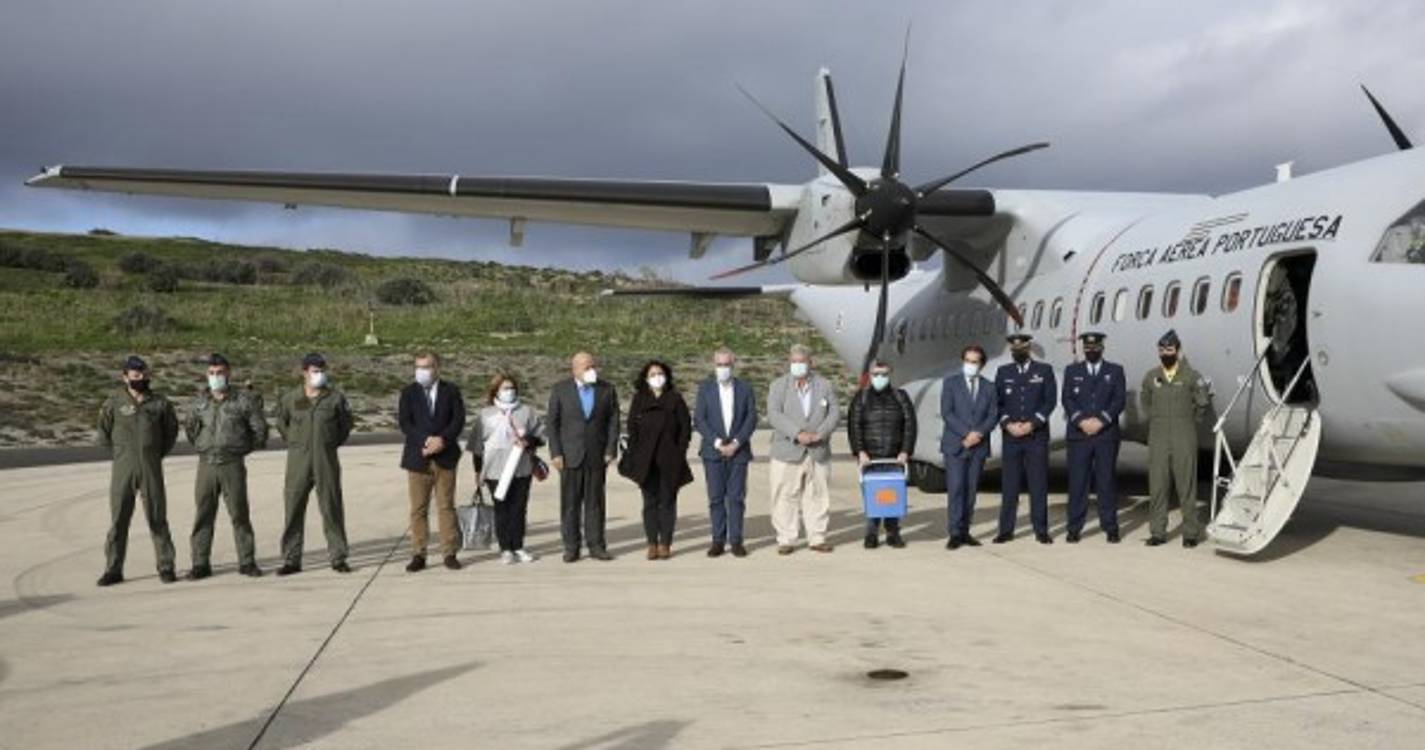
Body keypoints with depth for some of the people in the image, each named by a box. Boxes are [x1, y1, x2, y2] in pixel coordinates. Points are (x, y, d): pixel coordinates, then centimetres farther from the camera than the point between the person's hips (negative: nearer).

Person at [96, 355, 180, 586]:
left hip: (152, 469, 1)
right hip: (123, 469, 0)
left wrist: (158, 454, 8)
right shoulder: (114, 402, -1)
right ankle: (113, 569, 9)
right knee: (118, 520, 2)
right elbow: (103, 433, 8)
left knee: (157, 519, 3)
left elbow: (171, 430, 14)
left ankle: (165, 567, 9)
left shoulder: (159, 403, 3)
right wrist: (118, 455, 5)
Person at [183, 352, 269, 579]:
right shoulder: (200, 401, 9)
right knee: (203, 516, 4)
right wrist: (200, 447, 17)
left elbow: (259, 428, 5)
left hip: (233, 465, -3)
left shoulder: (243, 399, -1)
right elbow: (189, 428, 23)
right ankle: (200, 564, 10)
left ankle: (247, 562, 8)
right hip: (206, 465, 3)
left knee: (239, 514, 1)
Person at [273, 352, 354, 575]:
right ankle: (291, 560, 10)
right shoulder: (290, 398, 2)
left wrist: (333, 442, 9)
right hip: (298, 462, 1)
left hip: (327, 462, -1)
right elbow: (280, 421, 19)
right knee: (293, 510, 2)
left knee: (332, 509, 3)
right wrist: (293, 441, 13)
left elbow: (346, 424, 15)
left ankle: (338, 558, 11)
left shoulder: (335, 398, 0)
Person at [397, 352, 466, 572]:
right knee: (418, 509, 2)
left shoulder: (451, 391, 6)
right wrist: (425, 441, -16)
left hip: (445, 457, 0)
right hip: (417, 458, 0)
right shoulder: (408, 392, 6)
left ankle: (450, 553, 8)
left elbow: (458, 420, -2)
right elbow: (404, 422, -4)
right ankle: (418, 555, 7)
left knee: (446, 507, 3)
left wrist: (442, 440, -17)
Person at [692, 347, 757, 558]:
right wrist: (717, 443, -11)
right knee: (716, 498, 1)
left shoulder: (745, 388, 5)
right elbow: (698, 420, -2)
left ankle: (736, 540, 6)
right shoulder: (705, 388, 4)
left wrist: (736, 443, -10)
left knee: (736, 497, 0)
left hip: (738, 451, 0)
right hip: (713, 451, 0)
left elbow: (751, 419, 1)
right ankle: (718, 541, 7)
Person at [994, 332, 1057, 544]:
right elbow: (997, 402, 7)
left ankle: (1041, 530, 4)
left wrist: (1032, 424, -10)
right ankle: (1006, 530, 5)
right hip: (1010, 436, 1)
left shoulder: (1044, 370, 6)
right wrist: (1007, 423, -9)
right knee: (1009, 484, 1)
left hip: (1037, 434, -1)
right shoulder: (1003, 372, 11)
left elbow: (1050, 401, 0)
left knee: (1038, 483, -1)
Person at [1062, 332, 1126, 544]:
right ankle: (1074, 528, 3)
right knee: (1077, 482, -1)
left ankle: (1110, 527, 6)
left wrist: (1101, 420, -12)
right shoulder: (1072, 371, 13)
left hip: (1107, 434, 0)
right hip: (1078, 434, 1)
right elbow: (1067, 399, 3)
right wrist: (1081, 421, -12)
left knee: (1107, 481, 0)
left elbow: (1119, 400, 1)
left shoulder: (1115, 371, 11)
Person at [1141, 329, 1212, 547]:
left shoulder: (1191, 376, -2)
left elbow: (1203, 402, 4)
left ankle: (1191, 532, 5)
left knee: (1187, 486, -2)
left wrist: (1191, 421, 7)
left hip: (1184, 439, -3)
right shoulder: (1151, 377, 7)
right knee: (1157, 487, 2)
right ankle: (1158, 532, 7)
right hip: (1158, 439, 3)